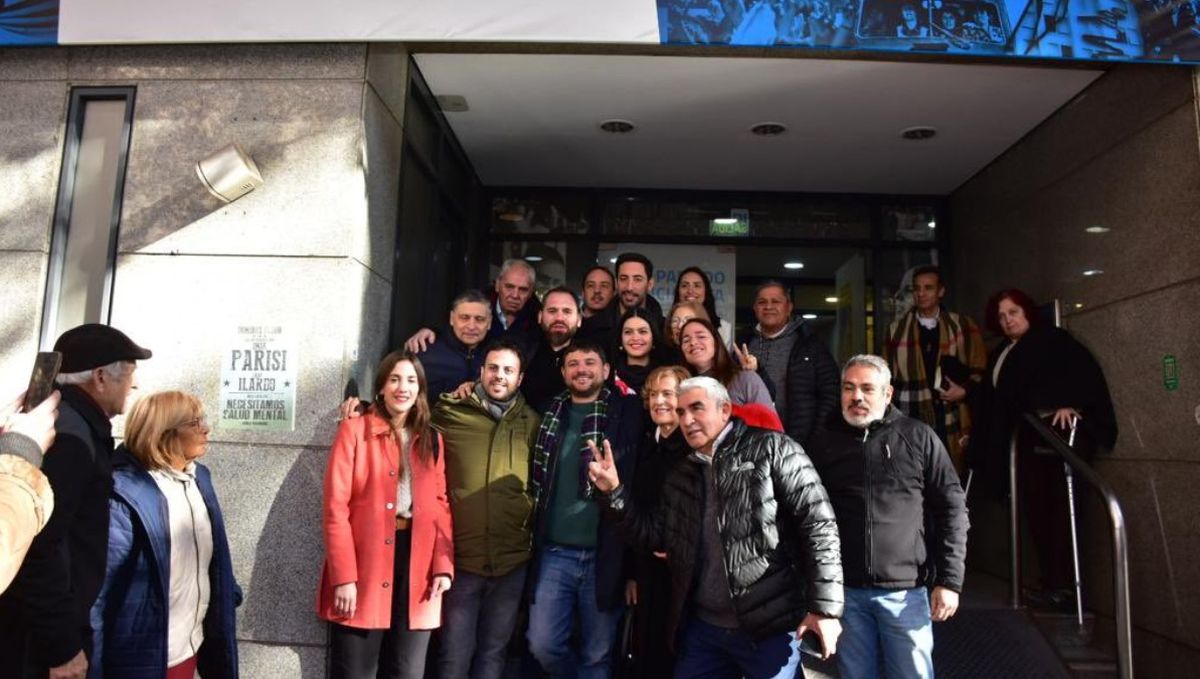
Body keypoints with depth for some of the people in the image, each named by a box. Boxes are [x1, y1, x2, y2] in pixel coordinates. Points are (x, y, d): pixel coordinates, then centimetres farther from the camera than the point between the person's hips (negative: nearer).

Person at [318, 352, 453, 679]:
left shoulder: (432, 440, 12)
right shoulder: (355, 430, 0)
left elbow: (440, 506, 9)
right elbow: (335, 506, -6)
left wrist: (443, 566, -4)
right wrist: (344, 576, -13)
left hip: (417, 564, 4)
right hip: (364, 567, -3)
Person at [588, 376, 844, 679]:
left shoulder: (770, 449, -6)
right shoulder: (680, 476, 13)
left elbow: (817, 523, -11)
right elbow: (653, 534, 13)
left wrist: (824, 607, -16)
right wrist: (614, 492, 0)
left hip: (769, 627, -6)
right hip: (701, 628, 6)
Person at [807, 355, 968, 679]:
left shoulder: (919, 437, 1)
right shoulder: (824, 442, 5)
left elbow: (951, 510, 1)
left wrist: (949, 580, -5)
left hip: (905, 590, -1)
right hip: (845, 590, 2)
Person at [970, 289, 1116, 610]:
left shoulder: (1052, 339, 2)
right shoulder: (1000, 354, 21)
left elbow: (1082, 369, -13)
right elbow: (990, 400, 20)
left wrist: (1069, 403, -26)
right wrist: (976, 437, 16)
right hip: (1025, 439, 7)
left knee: (1058, 507, -9)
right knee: (1036, 510, 3)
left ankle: (1065, 584, -5)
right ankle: (1052, 582, 7)